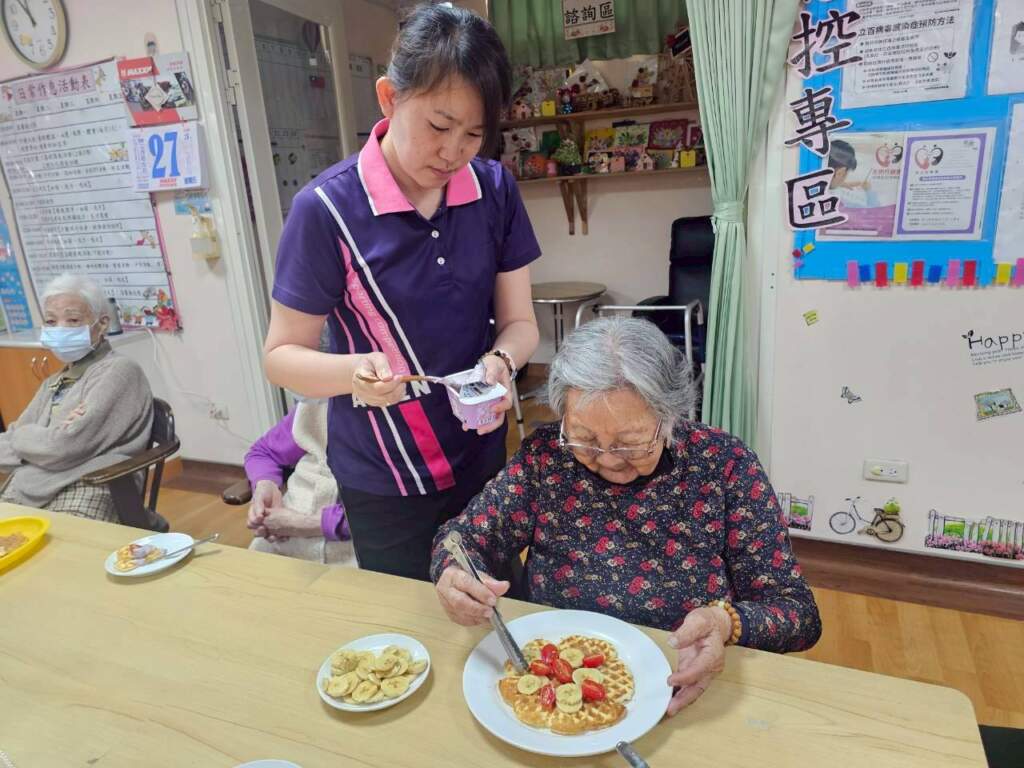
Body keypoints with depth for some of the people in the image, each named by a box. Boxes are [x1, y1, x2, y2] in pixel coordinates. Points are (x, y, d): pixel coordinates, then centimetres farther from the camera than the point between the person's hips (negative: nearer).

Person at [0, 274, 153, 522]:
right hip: (23, 495, 7)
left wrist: (23, 436, 6)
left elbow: (64, 448, -13)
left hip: (83, 502, -7)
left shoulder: (119, 371, -6)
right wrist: (47, 437, -7)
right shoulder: (52, 384, 20)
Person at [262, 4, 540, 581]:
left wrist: (501, 361, -23)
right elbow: (281, 354, -11)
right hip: (383, 483, -3)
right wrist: (353, 372, -31)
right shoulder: (328, 208, -17)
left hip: (484, 461, 4)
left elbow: (519, 322, -1)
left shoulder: (496, 190, -7)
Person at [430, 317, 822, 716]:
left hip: (683, 701, 0)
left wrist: (726, 622, -26)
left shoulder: (725, 465, -11)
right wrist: (454, 577, -21)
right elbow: (463, 537, 0)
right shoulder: (545, 455, -7)